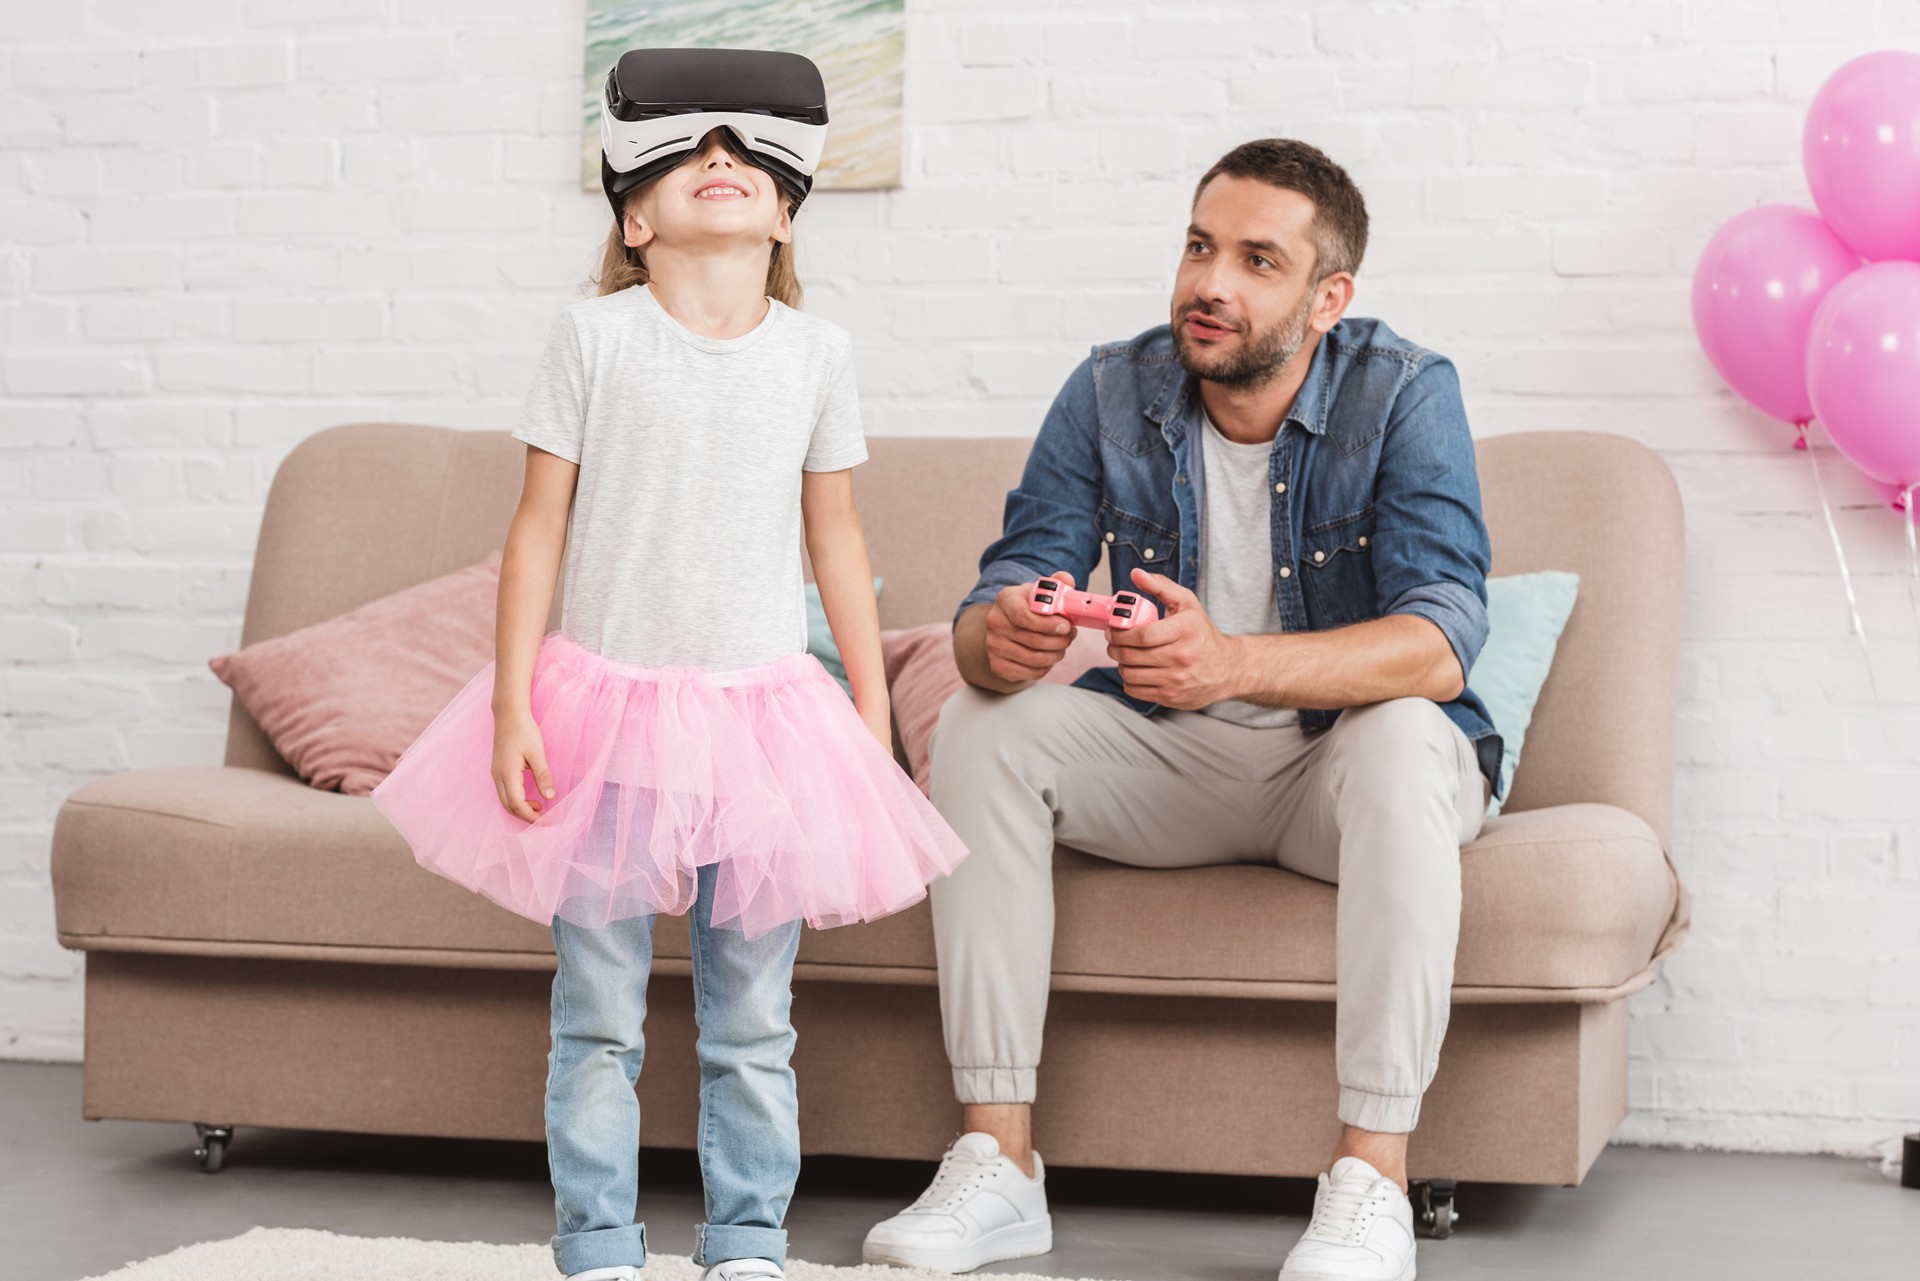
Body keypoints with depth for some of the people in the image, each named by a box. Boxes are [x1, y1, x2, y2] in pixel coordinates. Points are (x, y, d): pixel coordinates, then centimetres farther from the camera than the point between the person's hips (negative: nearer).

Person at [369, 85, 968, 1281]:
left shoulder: (816, 351, 4)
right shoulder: (595, 337, -2)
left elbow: (837, 537, 10)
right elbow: (541, 522, -1)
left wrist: (875, 720, 8)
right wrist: (511, 705, -6)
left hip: (763, 707, 2)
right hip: (607, 700, -1)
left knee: (752, 1021, 7)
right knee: (598, 1019, 4)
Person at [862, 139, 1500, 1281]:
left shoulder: (1403, 394, -17)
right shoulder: (1112, 394, -6)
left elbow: (1440, 643, -30)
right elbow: (1014, 581, -10)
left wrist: (1233, 664, -47)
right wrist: (1001, 638, -38)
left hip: (1341, 763, -3)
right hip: (1172, 762, 4)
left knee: (1402, 736, -35)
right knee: (982, 727, -19)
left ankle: (1374, 1180, -33)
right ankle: (997, 1164, -20)